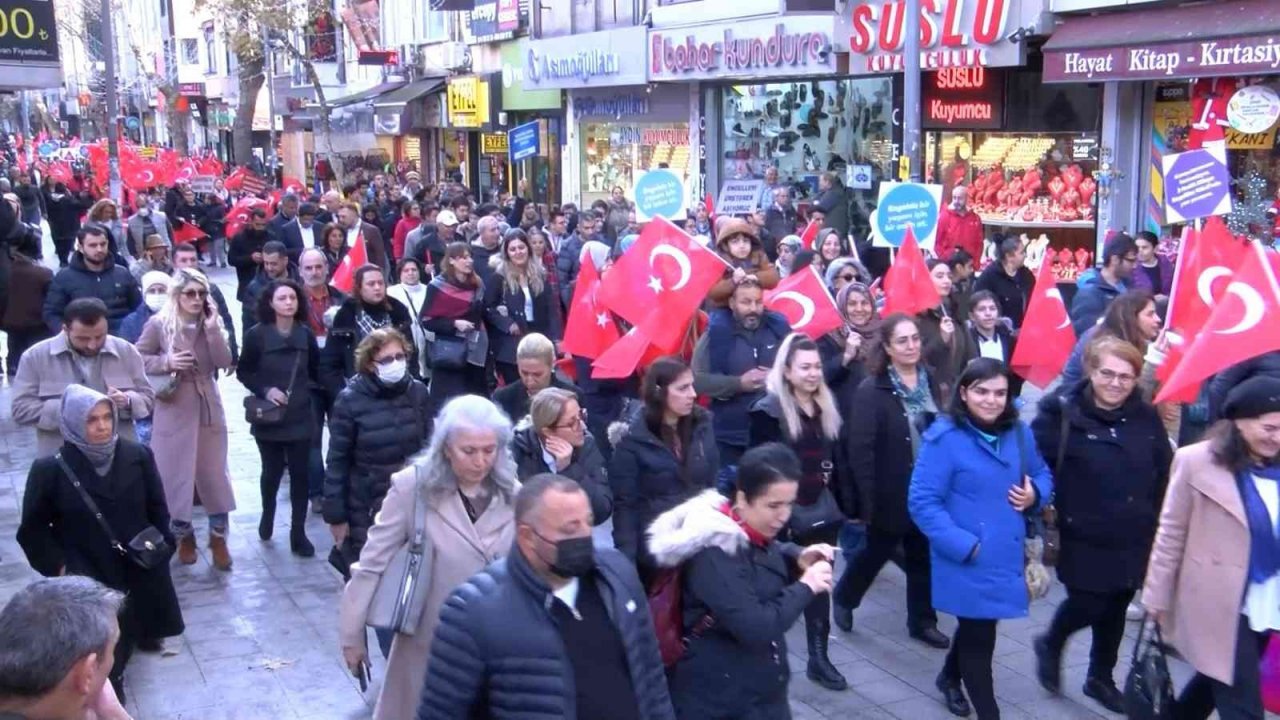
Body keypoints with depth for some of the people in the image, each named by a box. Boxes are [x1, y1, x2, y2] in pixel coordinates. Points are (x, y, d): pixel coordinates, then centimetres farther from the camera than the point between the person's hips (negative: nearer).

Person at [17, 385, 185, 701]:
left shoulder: (138, 456, -2)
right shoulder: (50, 470, -9)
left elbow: (158, 509, 10)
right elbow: (33, 529, 1)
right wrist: (58, 566, -7)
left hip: (137, 575, 3)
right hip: (86, 581, -3)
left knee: (122, 647, 16)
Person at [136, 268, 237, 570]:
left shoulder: (211, 322, 0)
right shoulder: (159, 323, -9)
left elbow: (225, 362, -9)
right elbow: (138, 359, -4)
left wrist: (213, 328, -18)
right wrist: (167, 362, -19)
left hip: (208, 408, 3)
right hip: (174, 410, -2)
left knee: (214, 474, 9)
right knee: (176, 475, 7)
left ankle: (218, 537, 21)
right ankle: (183, 535, 25)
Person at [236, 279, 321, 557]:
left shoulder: (305, 334, 2)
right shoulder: (256, 334, -7)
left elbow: (316, 371, 14)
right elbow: (243, 372, -1)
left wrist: (305, 390, -1)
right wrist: (265, 390, -14)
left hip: (300, 417, 1)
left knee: (300, 473, -1)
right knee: (272, 470, 11)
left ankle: (298, 532, 6)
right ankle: (267, 515, 38)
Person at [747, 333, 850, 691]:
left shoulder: (826, 407, 8)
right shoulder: (770, 410, -12)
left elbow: (837, 458, 13)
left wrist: (846, 502, 8)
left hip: (822, 510, 6)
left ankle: (819, 657, 20)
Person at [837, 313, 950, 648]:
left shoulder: (930, 382, 4)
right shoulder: (871, 390, -14)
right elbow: (860, 450, -16)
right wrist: (868, 499, -19)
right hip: (890, 494, -5)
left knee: (922, 557, 12)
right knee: (877, 552, 12)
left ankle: (922, 621, 26)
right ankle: (843, 598, 36)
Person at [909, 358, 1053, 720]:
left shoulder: (1019, 433, 2)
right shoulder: (944, 437, -18)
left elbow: (1042, 474, 18)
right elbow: (923, 502, -20)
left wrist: (1035, 494, -6)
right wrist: (963, 544, -25)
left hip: (1008, 555, 7)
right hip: (968, 560, -7)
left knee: (975, 626, 26)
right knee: (979, 636, 1)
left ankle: (951, 677, 52)